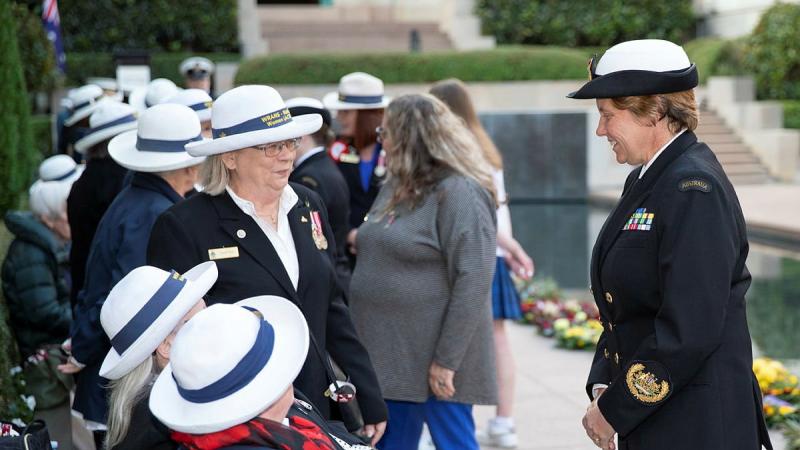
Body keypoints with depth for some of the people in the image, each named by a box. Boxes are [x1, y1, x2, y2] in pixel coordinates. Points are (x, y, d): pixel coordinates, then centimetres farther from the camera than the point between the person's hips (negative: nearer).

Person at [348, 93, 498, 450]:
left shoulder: (458, 192, -13)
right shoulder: (395, 188, 13)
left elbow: (473, 282, -19)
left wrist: (447, 359, -20)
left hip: (435, 360, -8)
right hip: (390, 354, 8)